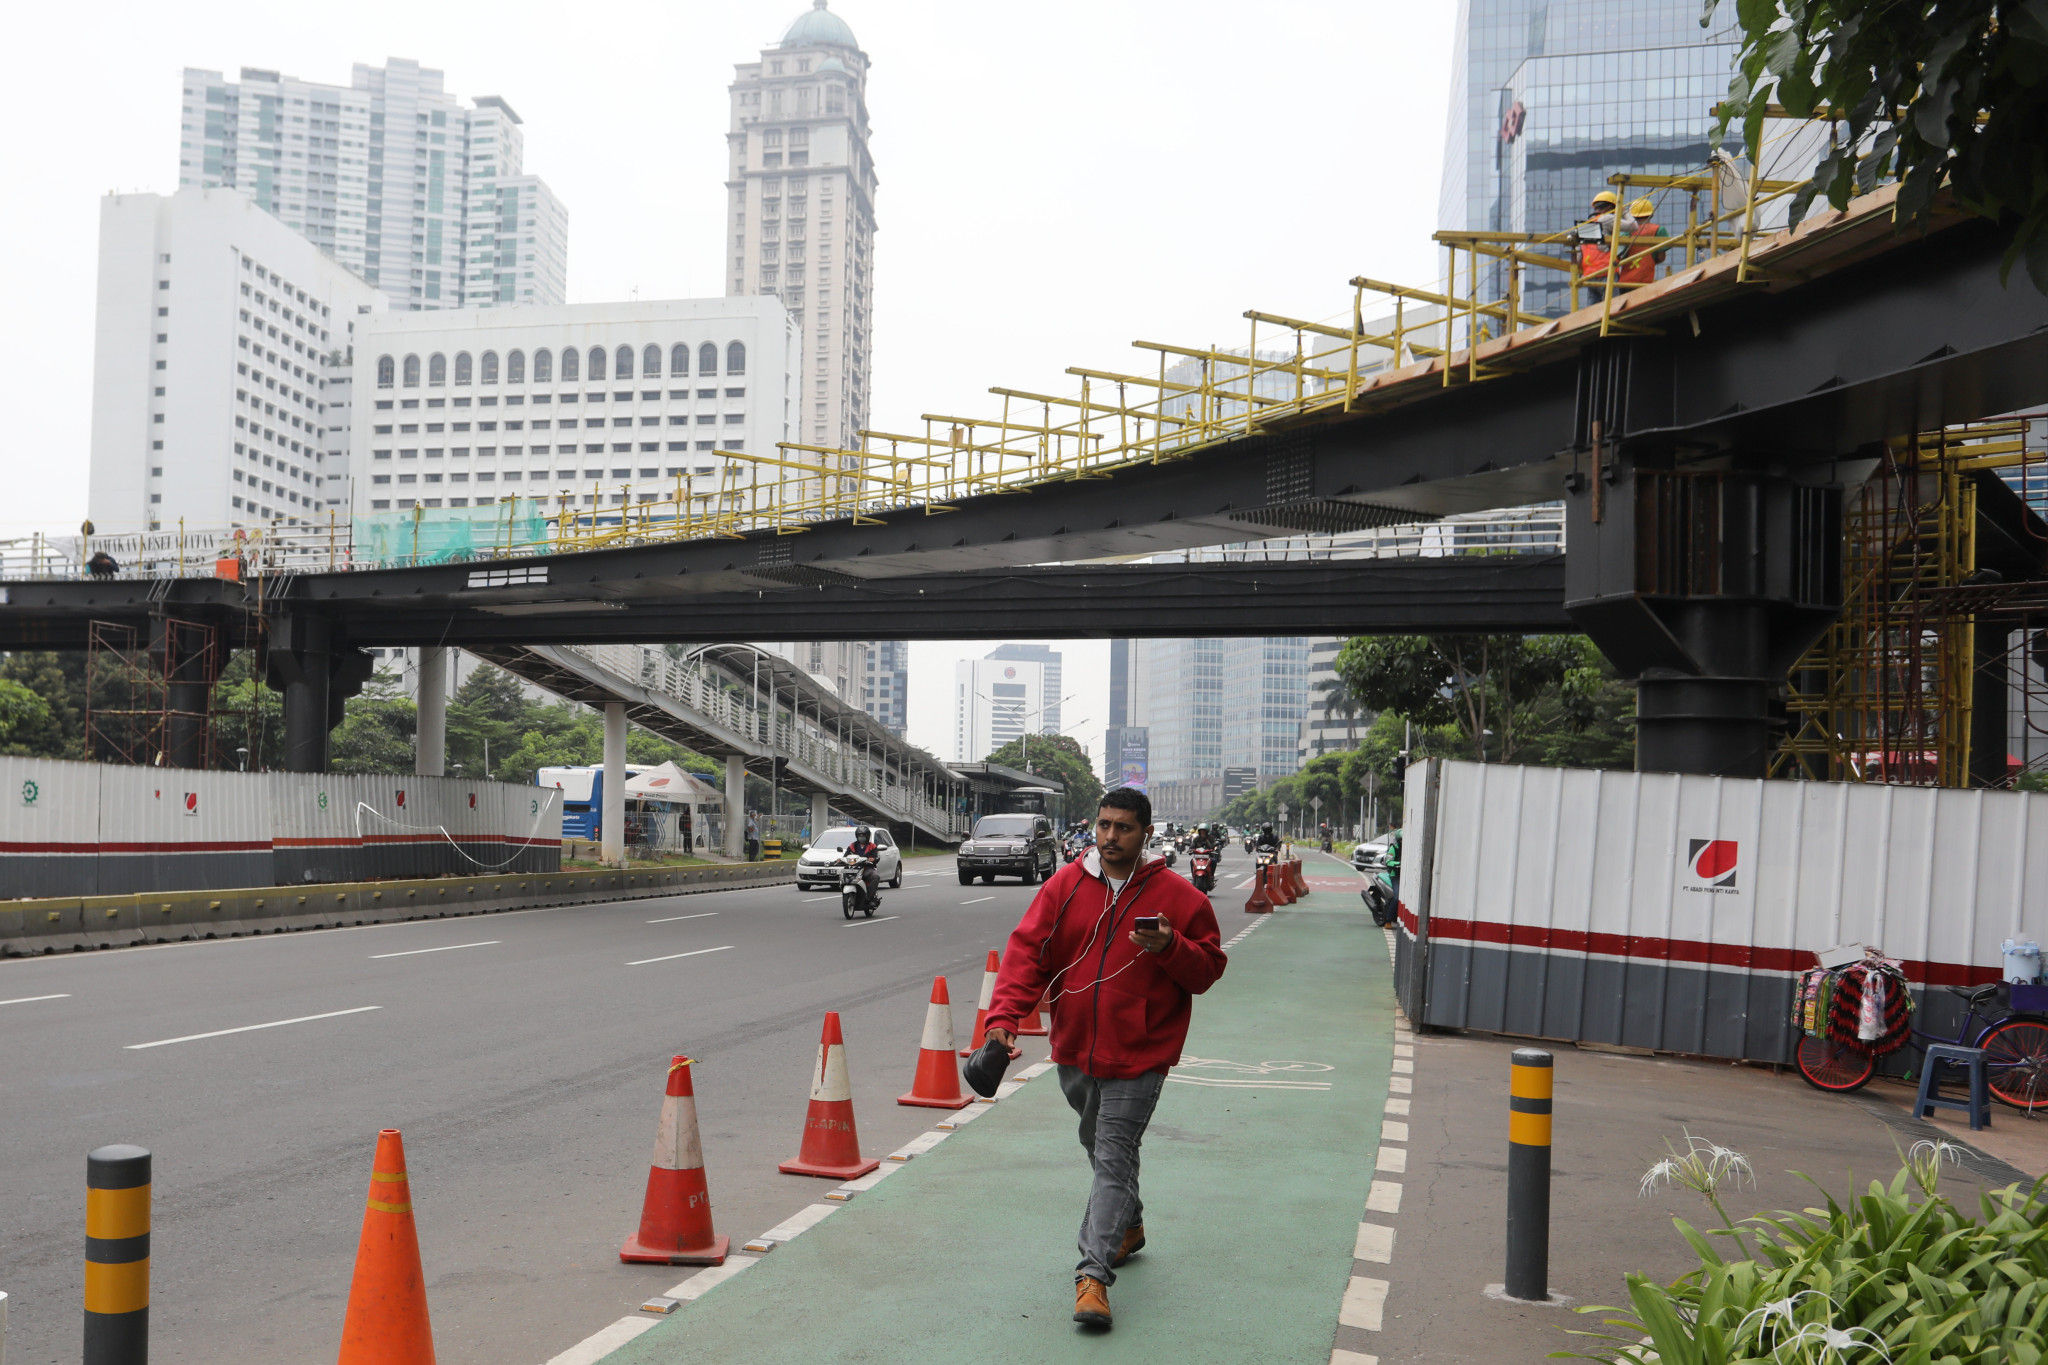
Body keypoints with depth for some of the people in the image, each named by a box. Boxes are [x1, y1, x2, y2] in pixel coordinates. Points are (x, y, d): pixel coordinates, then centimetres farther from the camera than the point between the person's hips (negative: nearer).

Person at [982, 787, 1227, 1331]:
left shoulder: (1177, 897, -7)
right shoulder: (1065, 885, -1)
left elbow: (1209, 966, -1)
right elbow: (1027, 950, -5)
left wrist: (1170, 949, -22)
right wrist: (1004, 1016, -17)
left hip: (1137, 1057, -4)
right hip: (1074, 1048, 4)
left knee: (1113, 1157, -9)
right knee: (1098, 1145, 21)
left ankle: (1094, 1275, -10)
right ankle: (1129, 1225, 45)